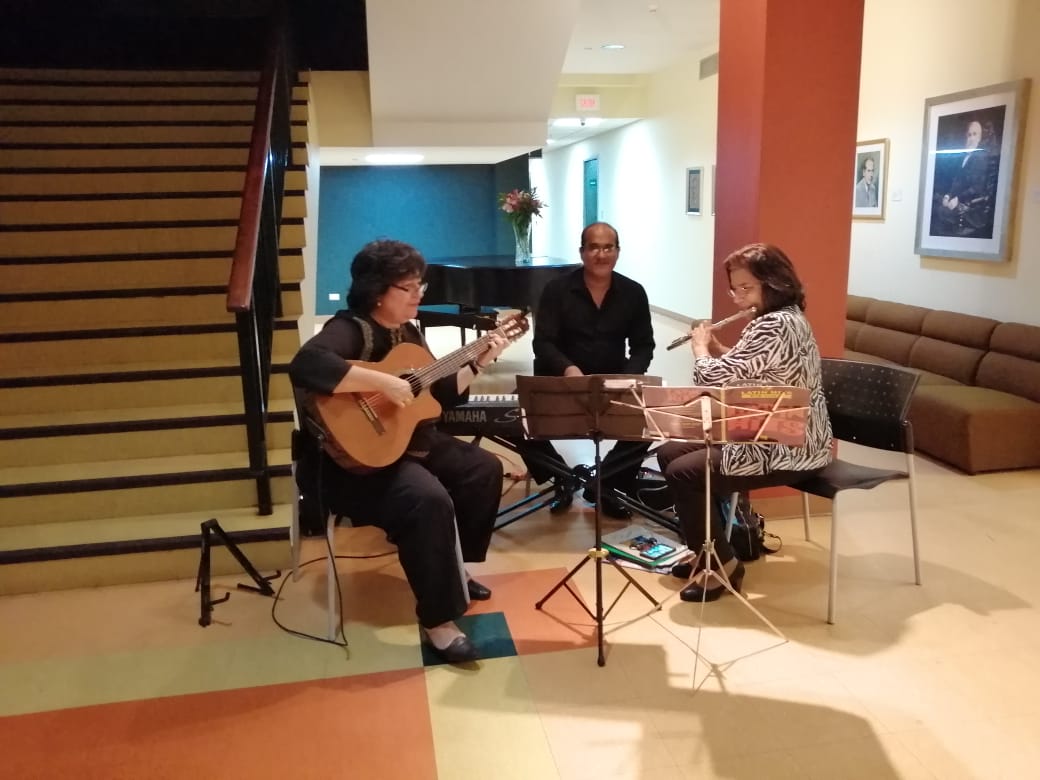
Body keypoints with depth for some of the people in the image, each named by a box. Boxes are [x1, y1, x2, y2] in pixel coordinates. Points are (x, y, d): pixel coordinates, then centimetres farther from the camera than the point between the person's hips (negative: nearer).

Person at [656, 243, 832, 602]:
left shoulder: (774, 325, -24)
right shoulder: (785, 318, 9)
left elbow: (711, 377, -26)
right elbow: (743, 371, 21)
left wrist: (700, 347, -6)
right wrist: (716, 347, 7)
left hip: (789, 449, -11)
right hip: (772, 436, 11)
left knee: (682, 473, -18)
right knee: (669, 453, 7)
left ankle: (724, 565, -1)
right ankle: (710, 545, 18)